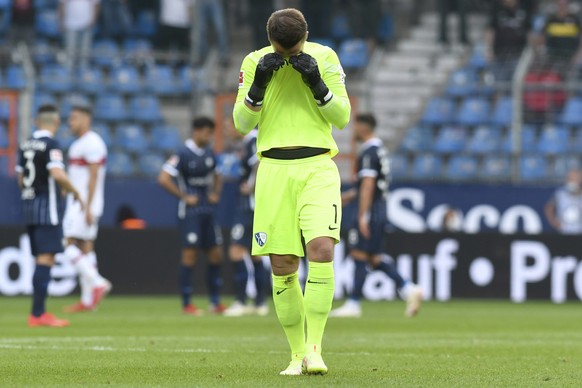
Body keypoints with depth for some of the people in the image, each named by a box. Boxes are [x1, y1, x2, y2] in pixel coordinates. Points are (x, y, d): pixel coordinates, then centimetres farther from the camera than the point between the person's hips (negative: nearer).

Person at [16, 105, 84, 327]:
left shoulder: (26, 145, 12)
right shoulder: (50, 144, -11)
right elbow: (57, 174, -23)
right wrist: (75, 193, -9)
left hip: (28, 206, 8)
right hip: (47, 207, -8)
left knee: (41, 259, 12)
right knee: (46, 259, -8)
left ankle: (39, 312, 11)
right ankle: (38, 314, -12)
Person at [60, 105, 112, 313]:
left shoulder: (92, 143, -13)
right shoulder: (78, 144, 17)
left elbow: (93, 177, -18)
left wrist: (88, 208, -21)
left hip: (85, 205, -10)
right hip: (76, 204, 10)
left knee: (71, 247, -13)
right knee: (85, 249, 7)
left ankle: (98, 283, -12)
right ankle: (87, 300, 6)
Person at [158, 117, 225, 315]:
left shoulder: (209, 153, 11)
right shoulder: (183, 154, -11)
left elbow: (217, 176, 29)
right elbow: (164, 178, -17)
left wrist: (216, 194, 10)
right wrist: (184, 197, -15)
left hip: (207, 210, 7)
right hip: (190, 211, -7)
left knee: (216, 254, 6)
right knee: (190, 254, -7)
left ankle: (215, 302, 15)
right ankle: (186, 303, -1)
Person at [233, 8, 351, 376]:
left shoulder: (325, 58, 4)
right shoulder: (255, 62, 5)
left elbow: (342, 117, 3)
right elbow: (242, 123, 2)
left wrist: (316, 83, -11)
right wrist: (259, 84, -12)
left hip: (318, 168, -1)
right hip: (274, 169, 1)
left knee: (322, 251, -20)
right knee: (283, 267, -2)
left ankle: (314, 348, -15)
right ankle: (298, 354, 10)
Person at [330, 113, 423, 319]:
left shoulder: (368, 153, -14)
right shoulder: (380, 150, 16)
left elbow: (368, 186, -20)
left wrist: (362, 216, -22)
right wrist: (350, 195, 27)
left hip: (370, 211, -10)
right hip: (380, 211, 10)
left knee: (360, 256, -5)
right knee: (375, 259, 10)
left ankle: (353, 304, -2)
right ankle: (408, 288, 2)